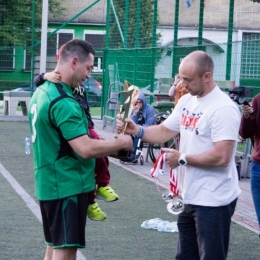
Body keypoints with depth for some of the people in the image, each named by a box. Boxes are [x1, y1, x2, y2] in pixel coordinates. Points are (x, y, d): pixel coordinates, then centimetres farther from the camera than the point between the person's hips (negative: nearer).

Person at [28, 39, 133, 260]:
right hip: (67, 186, -10)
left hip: (50, 184, 10)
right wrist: (121, 143, -13)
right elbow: (86, 149, -28)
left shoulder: (42, 92, 9)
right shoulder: (63, 102, -22)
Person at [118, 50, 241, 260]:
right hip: (192, 197, 10)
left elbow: (221, 157, -27)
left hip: (214, 201, -9)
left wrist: (182, 159, -16)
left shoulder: (223, 108, -21)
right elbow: (164, 132, 13)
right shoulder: (187, 101, 8)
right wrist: (136, 130, -6)